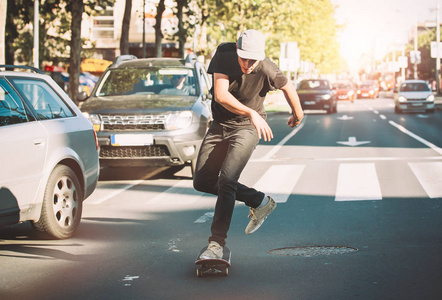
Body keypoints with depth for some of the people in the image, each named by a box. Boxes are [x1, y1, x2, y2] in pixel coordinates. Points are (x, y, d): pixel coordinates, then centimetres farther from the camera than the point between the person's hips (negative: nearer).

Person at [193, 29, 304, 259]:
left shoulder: (267, 70, -23)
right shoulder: (224, 54, -19)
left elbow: (288, 87, -2)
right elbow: (221, 95, -27)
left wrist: (298, 114, 15)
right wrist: (252, 113, -35)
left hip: (247, 128, -5)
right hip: (220, 125, 5)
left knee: (226, 180, -22)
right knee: (202, 182, 7)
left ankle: (217, 243, -18)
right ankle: (260, 201, 19)